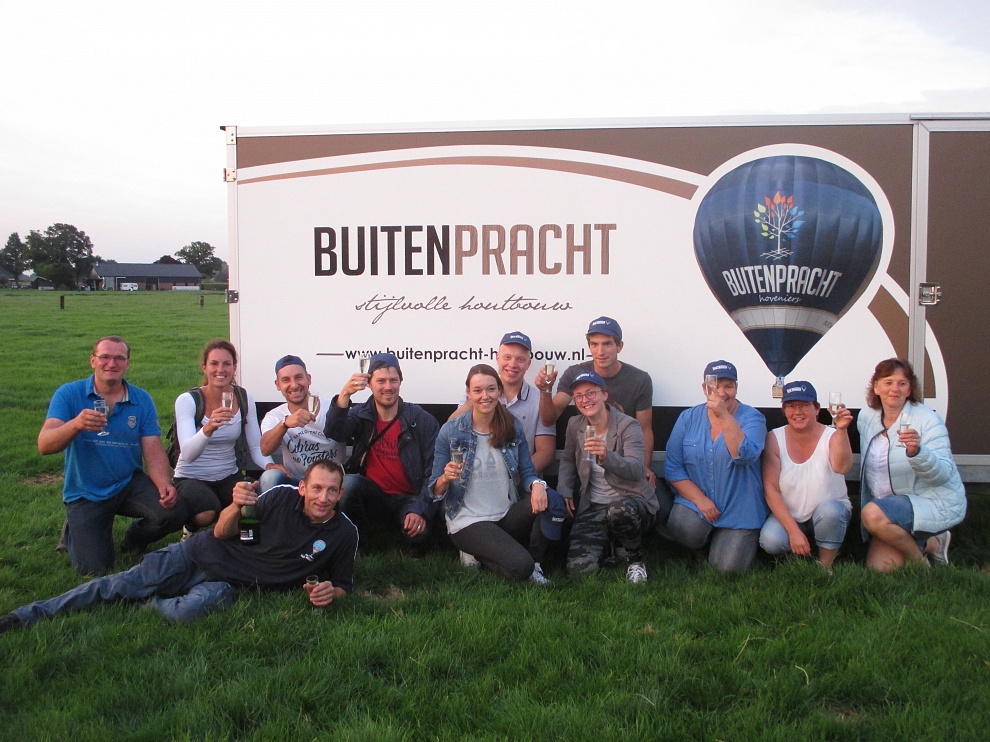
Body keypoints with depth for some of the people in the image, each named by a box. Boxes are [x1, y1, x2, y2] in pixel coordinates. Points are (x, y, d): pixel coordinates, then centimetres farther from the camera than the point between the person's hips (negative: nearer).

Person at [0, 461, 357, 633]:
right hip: (202, 553, 1)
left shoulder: (343, 534, -10)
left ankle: (148, 605, 0)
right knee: (119, 584, -4)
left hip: (228, 582, -1)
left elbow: (342, 583, 5)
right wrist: (236, 506, -26)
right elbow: (221, 533, -4)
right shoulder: (282, 496, -11)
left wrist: (330, 592, -19)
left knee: (187, 610, -33)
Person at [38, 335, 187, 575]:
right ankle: (74, 530, 22)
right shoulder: (68, 394, -9)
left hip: (129, 484, 2)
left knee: (174, 511, -24)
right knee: (94, 567, -14)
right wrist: (76, 424, -41)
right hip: (86, 493, -2)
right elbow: (44, 446, -20)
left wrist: (164, 485, -28)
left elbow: (154, 453, -8)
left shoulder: (142, 400, -3)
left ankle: (134, 539, 12)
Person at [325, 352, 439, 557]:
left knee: (419, 531, -32)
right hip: (372, 496, 2)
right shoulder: (361, 415, 2)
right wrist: (344, 394, -37)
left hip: (408, 499, -2)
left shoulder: (422, 421, -5)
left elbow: (433, 472, -10)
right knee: (349, 482, -28)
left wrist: (421, 510, -24)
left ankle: (413, 545, 6)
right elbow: (334, 432, -20)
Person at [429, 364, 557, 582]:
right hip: (468, 522, -4)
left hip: (508, 516, 4)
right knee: (520, 566, -28)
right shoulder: (450, 431, -6)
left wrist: (537, 484, -21)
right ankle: (480, 554, 6)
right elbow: (434, 490, -3)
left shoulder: (513, 427, 3)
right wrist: (445, 478, -27)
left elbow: (527, 472, 3)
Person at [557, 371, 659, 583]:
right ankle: (608, 544, 20)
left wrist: (606, 457, -46)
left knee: (618, 510, -42)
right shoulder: (575, 425, 4)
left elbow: (636, 470, -28)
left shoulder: (628, 426, -13)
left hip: (630, 500, -4)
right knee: (578, 567, -17)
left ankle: (635, 559, -8)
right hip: (592, 506, 4)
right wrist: (564, 491, 6)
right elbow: (568, 461, 21)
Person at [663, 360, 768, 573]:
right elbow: (673, 468, -1)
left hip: (739, 511, -1)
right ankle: (708, 535, 9)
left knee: (728, 567, -13)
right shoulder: (688, 418, 2)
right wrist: (700, 500, -14)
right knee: (688, 533, -29)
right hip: (695, 501, 1)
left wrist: (724, 415, -33)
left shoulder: (752, 418, -6)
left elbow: (745, 456, -26)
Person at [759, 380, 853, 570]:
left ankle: (825, 565, -7)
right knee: (770, 541, -29)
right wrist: (793, 531, -20)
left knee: (830, 510, -34)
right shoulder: (775, 439, -8)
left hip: (829, 512, 0)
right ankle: (800, 554, 7)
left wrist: (842, 430, -50)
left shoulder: (831, 437, -11)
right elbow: (770, 488, -13)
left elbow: (842, 467, -34)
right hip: (788, 515, 1)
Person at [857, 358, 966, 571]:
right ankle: (932, 542, 21)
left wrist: (916, 452, -41)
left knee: (872, 514, -32)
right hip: (894, 506, 7)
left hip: (935, 502, -7)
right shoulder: (866, 418, 2)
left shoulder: (927, 419, -16)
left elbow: (943, 474, -25)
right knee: (879, 566, -6)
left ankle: (919, 561, -4)